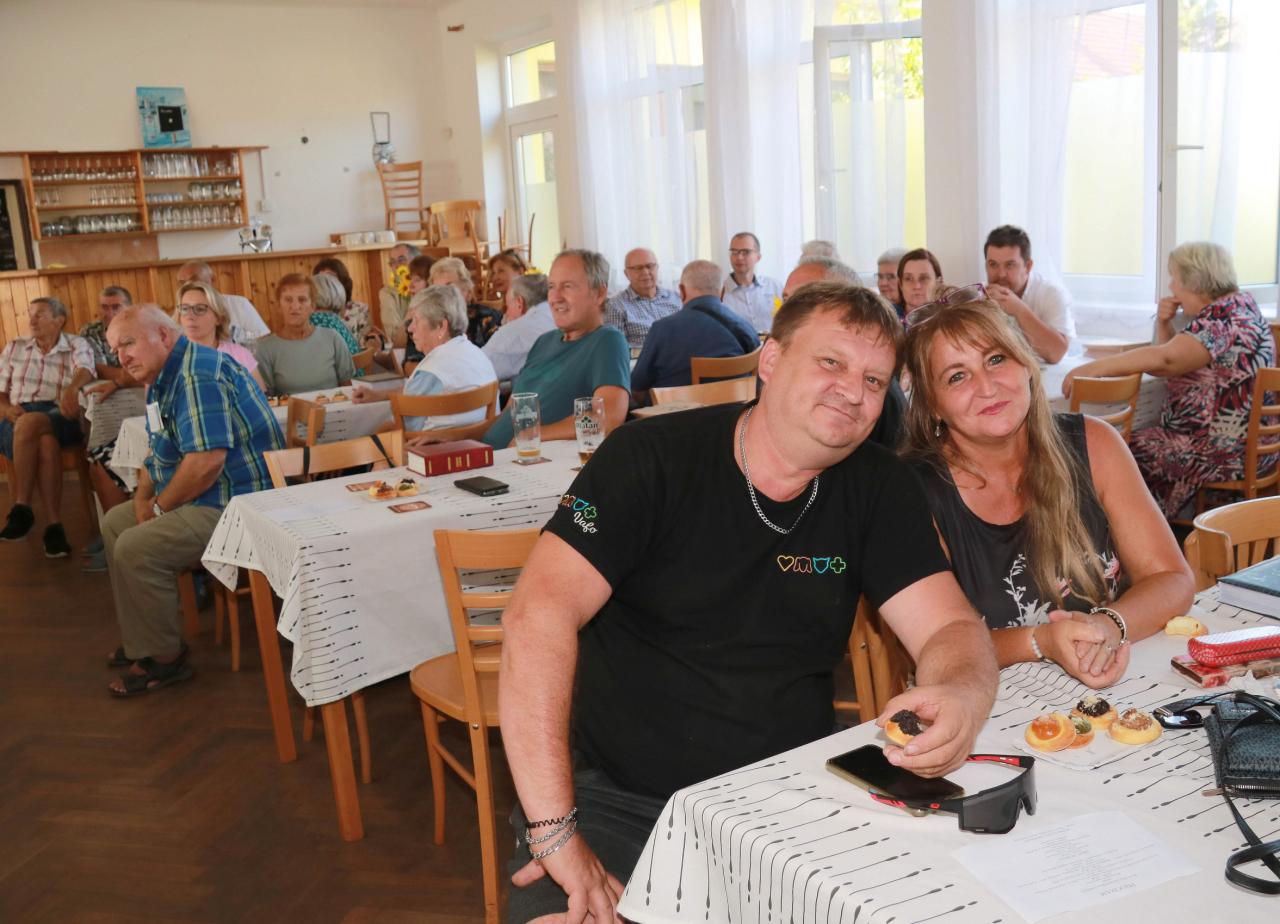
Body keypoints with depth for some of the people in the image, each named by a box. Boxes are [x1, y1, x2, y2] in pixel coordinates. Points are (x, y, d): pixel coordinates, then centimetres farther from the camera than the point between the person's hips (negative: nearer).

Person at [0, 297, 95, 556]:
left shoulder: (77, 345, 12)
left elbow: (85, 370, -12)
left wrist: (72, 388, -36)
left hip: (60, 418, -1)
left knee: (29, 422, -38)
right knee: (45, 442, -36)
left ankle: (21, 507, -32)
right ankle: (53, 526, -37)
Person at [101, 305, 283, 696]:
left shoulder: (197, 375, -21)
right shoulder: (165, 379, 14)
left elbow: (207, 461, -30)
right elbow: (159, 453, 22)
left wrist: (161, 507, -15)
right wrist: (143, 497, 3)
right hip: (205, 500, 12)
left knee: (134, 548, -22)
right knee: (115, 521, 21)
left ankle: (165, 659, -4)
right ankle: (141, 638, 26)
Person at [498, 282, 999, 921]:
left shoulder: (880, 490, 2)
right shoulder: (653, 458, -11)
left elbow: (951, 628, -2)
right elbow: (540, 614, -21)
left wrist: (961, 700, -28)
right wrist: (555, 831, -26)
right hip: (621, 802, -3)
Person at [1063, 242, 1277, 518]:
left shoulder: (1224, 315, -17)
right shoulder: (1236, 306, 14)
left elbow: (1164, 360, -33)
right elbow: (1174, 363, 17)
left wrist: (1092, 368, -31)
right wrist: (1163, 323, 1)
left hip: (1225, 451, -10)